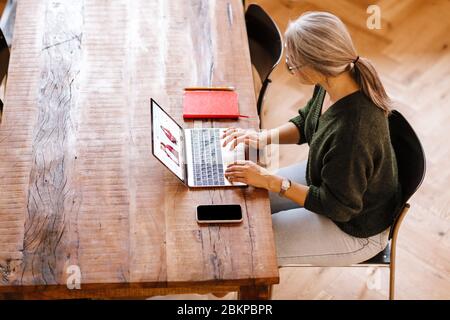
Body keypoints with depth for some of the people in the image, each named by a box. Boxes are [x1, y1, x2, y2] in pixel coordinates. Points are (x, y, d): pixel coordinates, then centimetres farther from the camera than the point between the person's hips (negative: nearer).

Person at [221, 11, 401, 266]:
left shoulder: (353, 131, -41)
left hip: (355, 228, -8)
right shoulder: (342, 77, -16)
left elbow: (339, 207, -27)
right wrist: (264, 137, -11)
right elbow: (305, 122, 6)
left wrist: (270, 181, -25)